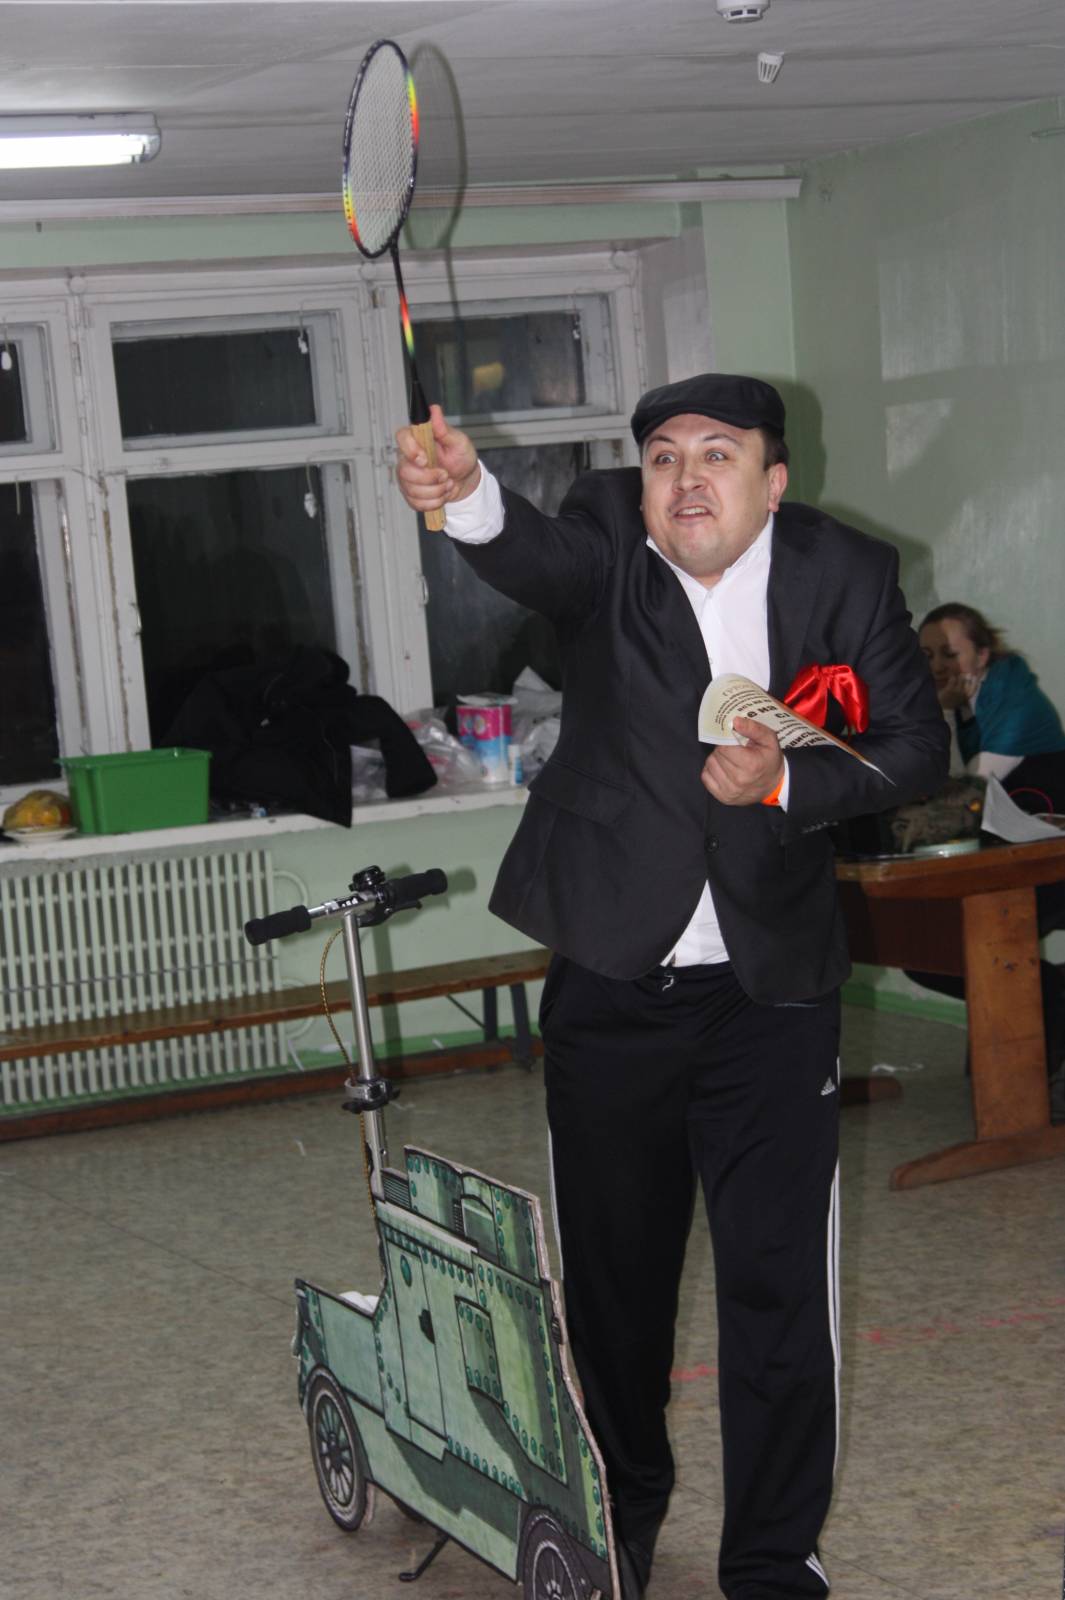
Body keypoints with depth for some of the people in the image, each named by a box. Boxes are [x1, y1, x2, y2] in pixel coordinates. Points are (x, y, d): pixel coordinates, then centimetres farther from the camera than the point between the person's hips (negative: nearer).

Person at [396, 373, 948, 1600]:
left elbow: (917, 743, 0)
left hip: (772, 989, 0)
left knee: (779, 1287, -1)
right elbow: (536, 556, -30)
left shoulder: (847, 576, -4)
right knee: (612, 1268, 15)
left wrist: (788, 785, -18)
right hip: (610, 982, 1)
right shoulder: (607, 543, -7)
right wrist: (465, 497, -53)